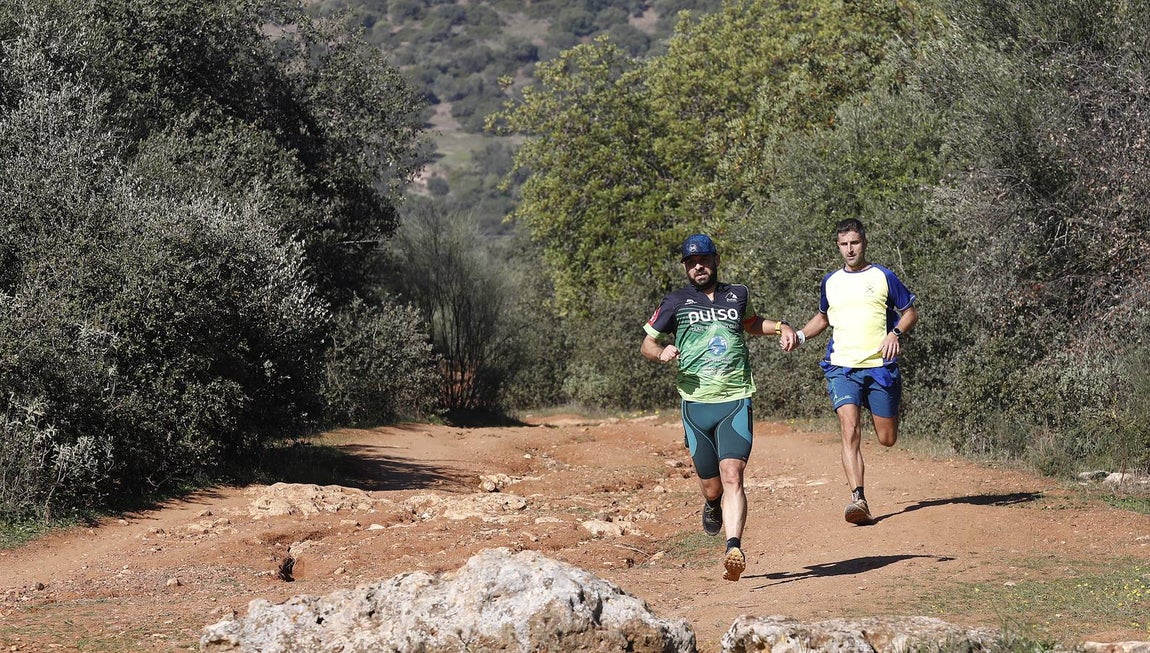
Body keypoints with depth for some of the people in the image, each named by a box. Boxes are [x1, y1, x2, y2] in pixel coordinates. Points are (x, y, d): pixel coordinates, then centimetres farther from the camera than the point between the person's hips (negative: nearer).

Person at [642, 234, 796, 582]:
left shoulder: (738, 295, 15)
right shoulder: (676, 303, 8)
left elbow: (751, 323, 37)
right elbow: (647, 343, 15)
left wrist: (781, 326, 17)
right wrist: (661, 352, -9)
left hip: (736, 401, 0)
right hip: (696, 405, 0)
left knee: (732, 475, -19)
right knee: (712, 487, 6)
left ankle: (734, 549, -30)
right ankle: (712, 507, 42)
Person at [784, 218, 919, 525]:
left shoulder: (883, 277, 3)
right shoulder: (830, 282, 13)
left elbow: (910, 312, 8)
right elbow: (823, 317, 30)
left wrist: (896, 333, -12)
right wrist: (799, 335, 12)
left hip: (880, 367, -1)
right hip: (842, 369, 1)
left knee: (887, 439, 6)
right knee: (850, 431, -18)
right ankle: (858, 500, -25)